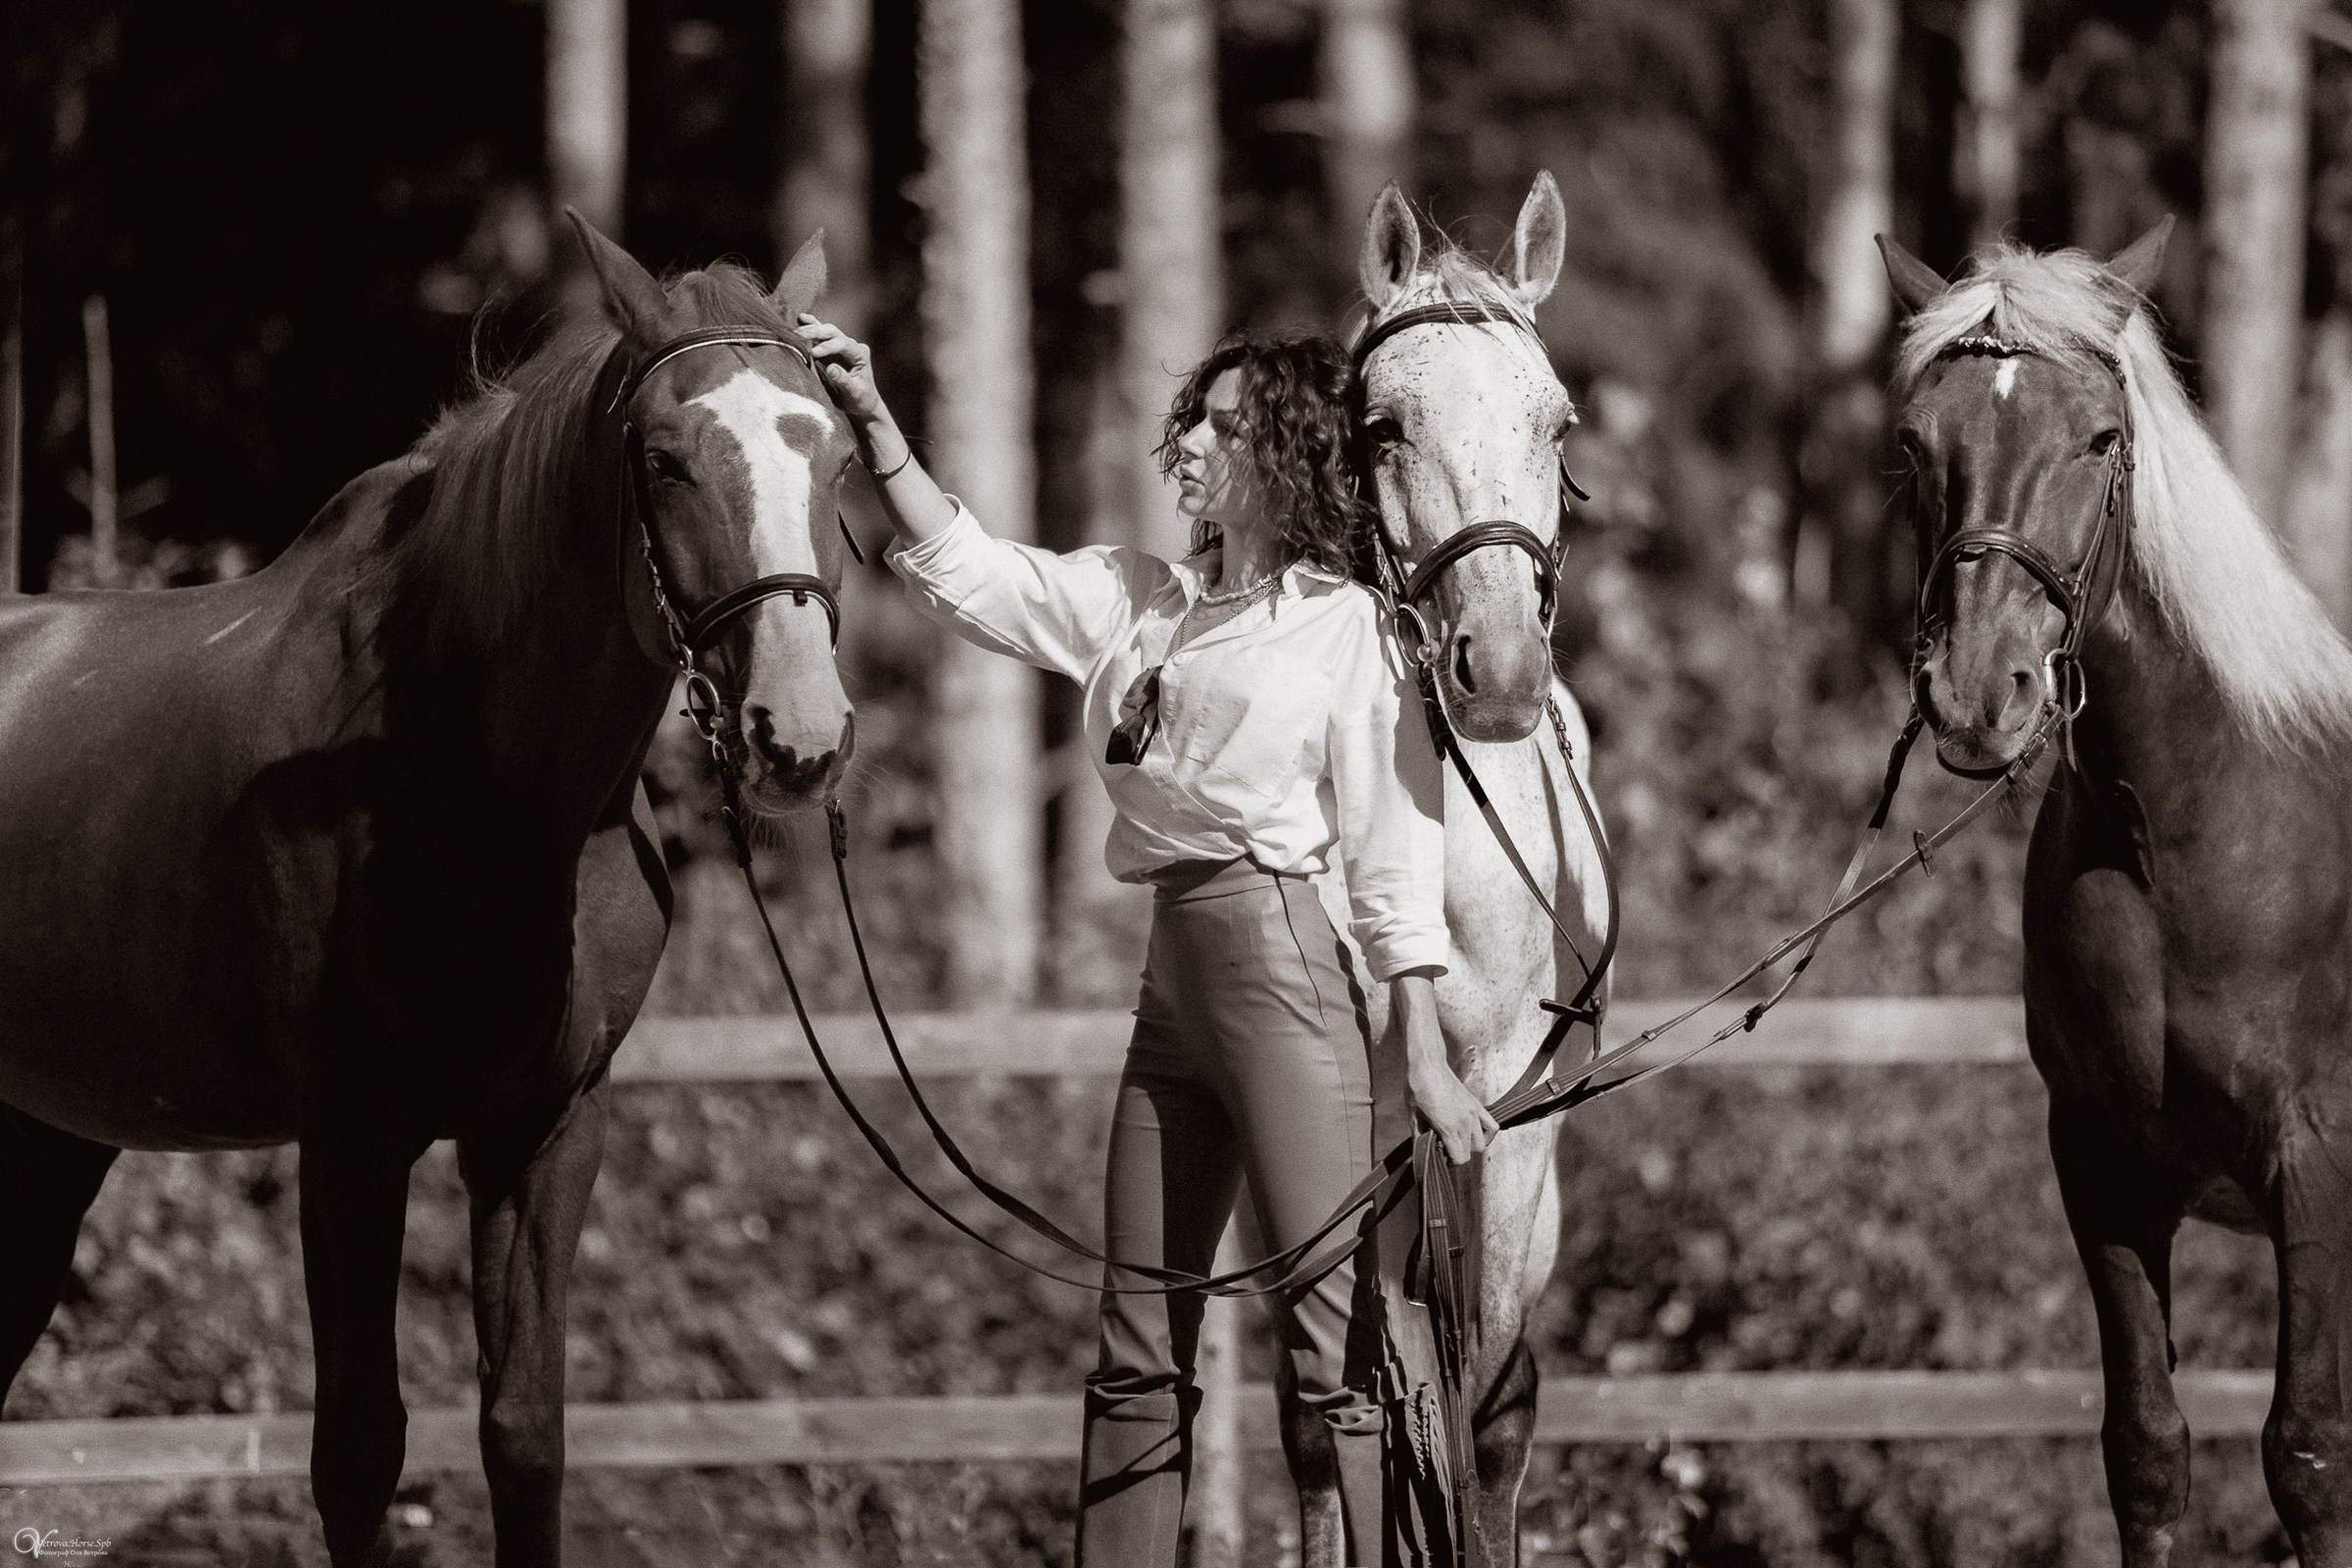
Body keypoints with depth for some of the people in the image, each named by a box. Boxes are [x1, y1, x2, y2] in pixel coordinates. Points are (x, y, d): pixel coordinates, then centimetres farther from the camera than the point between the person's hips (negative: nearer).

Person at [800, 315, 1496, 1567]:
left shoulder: (1347, 629, -1)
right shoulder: (1137, 602, 16)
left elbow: (1394, 856, -4)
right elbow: (964, 572, 10)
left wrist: (1425, 1057, -9)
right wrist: (873, 422, -2)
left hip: (1281, 959, -7)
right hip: (1169, 978, 7)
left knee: (1334, 1344, -10)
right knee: (1138, 1357, 8)